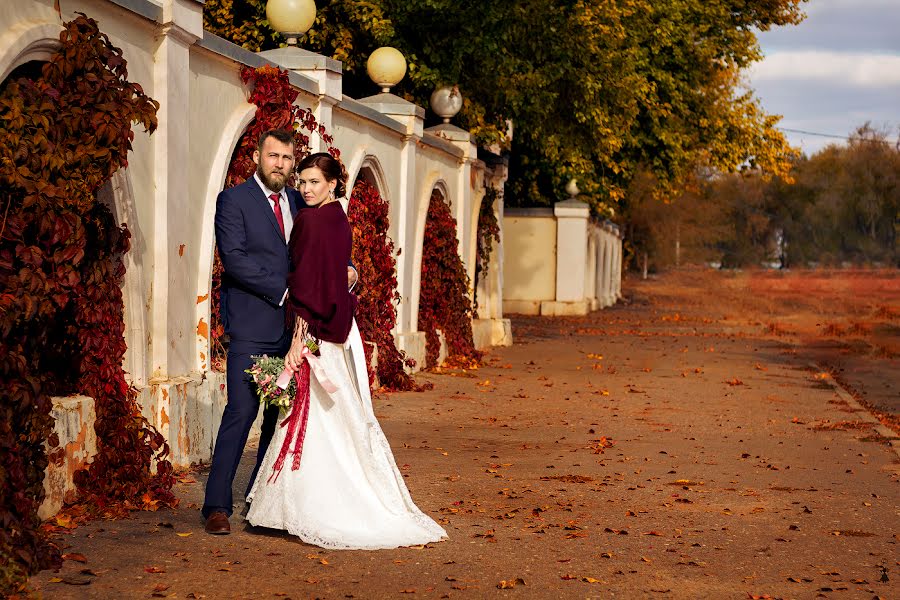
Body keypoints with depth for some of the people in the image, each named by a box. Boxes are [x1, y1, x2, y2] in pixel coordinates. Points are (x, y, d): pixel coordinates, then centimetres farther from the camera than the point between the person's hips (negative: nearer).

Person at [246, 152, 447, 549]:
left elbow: (308, 283, -18)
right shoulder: (339, 221, 13)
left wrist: (299, 338, -18)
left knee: (311, 420, -4)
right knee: (341, 418, 12)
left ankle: (319, 513, 0)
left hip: (315, 333, -9)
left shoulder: (312, 220, -14)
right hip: (339, 331, 9)